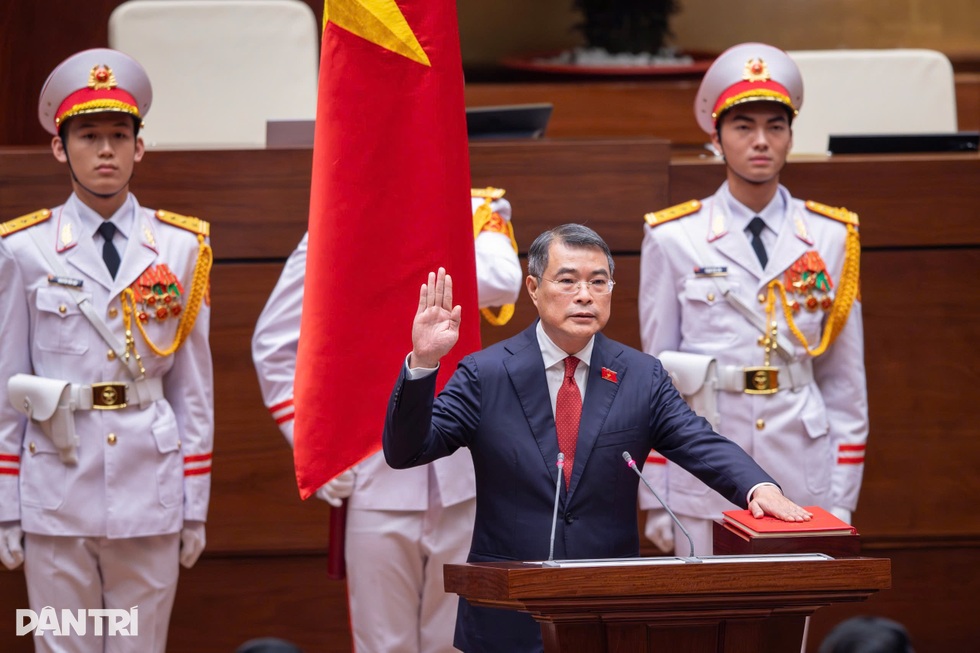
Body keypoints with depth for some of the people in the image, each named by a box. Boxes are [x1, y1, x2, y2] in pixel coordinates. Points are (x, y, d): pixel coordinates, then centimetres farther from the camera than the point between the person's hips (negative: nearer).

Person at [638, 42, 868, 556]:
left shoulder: (831, 239, 7)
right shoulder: (673, 240, 2)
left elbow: (845, 380, 9)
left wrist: (841, 502, 5)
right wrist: (655, 499, 2)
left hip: (801, 489, 1)